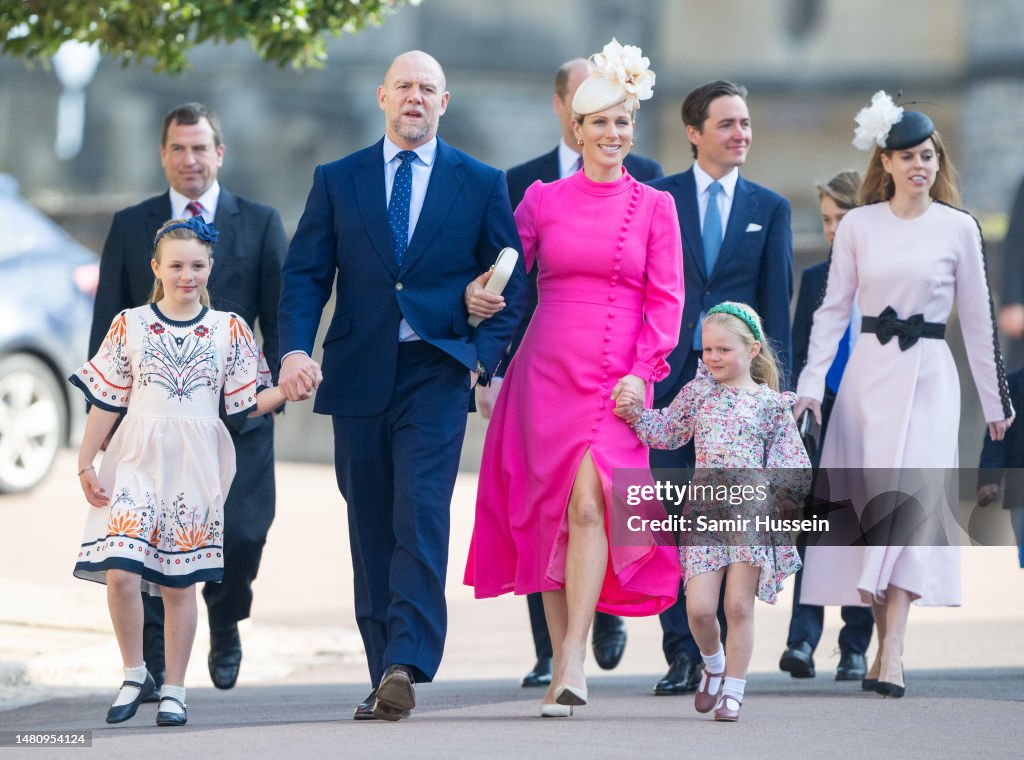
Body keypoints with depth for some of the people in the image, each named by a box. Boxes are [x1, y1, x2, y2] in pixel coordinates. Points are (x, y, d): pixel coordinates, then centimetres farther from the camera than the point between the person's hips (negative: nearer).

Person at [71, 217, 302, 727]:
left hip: (196, 468, 1)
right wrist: (85, 464, 3)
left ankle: (173, 691, 13)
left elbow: (246, 403, 7)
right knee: (119, 572, -14)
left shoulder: (229, 330, 6)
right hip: (138, 459, -1)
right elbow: (106, 401, 6)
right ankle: (135, 675, 6)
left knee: (180, 581, 3)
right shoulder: (130, 325, 4)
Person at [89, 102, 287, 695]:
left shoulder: (260, 223, 10)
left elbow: (280, 313, 8)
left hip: (235, 406, -1)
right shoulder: (131, 226, 12)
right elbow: (109, 323, 10)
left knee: (242, 533, -7)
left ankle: (225, 623, 22)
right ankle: (153, 660, 4)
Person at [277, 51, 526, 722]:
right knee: (371, 532, 5)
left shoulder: (481, 184, 7)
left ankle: (406, 666, -25)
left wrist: (483, 353, -4)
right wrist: (296, 346, -11)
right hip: (359, 376, 3)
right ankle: (384, 679, 10)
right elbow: (305, 273, 6)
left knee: (421, 515, -17)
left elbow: (511, 281, 9)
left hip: (437, 373, -2)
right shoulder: (337, 181, 10)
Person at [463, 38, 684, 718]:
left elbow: (666, 301, 3)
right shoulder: (542, 199, 9)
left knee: (589, 503, -19)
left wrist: (642, 370, -7)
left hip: (618, 377, -2)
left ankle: (573, 659, -23)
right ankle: (561, 666, 9)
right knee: (549, 511, 1)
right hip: (547, 373, 2)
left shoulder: (654, 207, 7)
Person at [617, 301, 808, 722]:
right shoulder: (697, 392, 10)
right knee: (699, 607, -6)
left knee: (739, 605, -3)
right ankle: (713, 663, 25)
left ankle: (732, 691, 8)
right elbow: (667, 432, 22)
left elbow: (790, 459, 4)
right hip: (704, 510, 2)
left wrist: (790, 484, -11)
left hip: (751, 512, -2)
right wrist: (636, 414, 8)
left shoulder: (771, 403, 2)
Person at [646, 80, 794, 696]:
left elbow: (777, 303, 8)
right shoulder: (657, 199, 6)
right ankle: (681, 652, 2)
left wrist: (776, 388, 1)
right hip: (668, 377, -1)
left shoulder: (770, 209, 10)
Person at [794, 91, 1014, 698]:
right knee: (867, 502, 0)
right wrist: (811, 384, -3)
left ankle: (893, 651, -22)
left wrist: (996, 402, 10)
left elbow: (978, 319, 7)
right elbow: (833, 308, 7)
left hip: (928, 375, -2)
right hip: (867, 372, 2)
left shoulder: (958, 228, 2)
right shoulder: (858, 226, 5)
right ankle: (885, 642, 10)